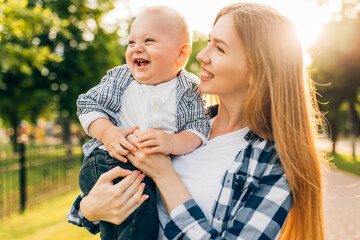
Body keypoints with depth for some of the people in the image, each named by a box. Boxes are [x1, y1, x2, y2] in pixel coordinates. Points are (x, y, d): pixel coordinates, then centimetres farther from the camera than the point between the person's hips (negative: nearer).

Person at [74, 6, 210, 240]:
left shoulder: (190, 90, 6)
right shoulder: (117, 78, 10)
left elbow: (199, 128, -1)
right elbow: (88, 104, 9)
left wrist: (172, 143, -21)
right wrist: (107, 133, -11)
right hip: (111, 160, -2)